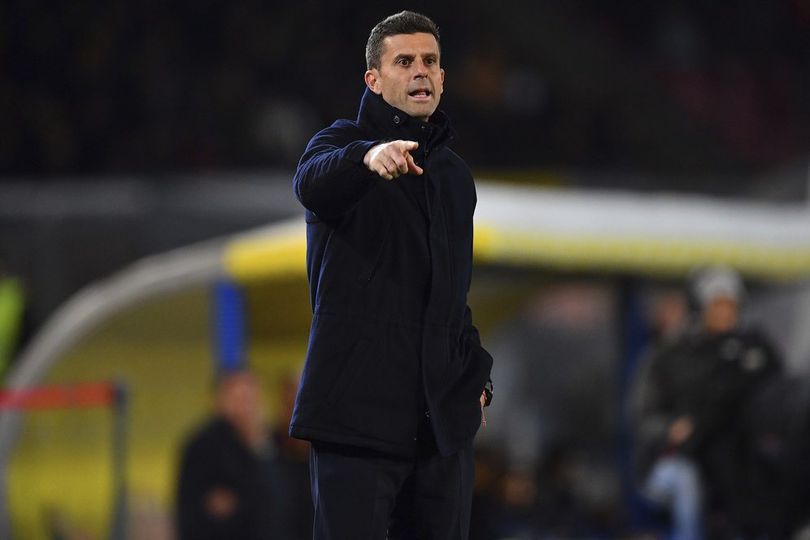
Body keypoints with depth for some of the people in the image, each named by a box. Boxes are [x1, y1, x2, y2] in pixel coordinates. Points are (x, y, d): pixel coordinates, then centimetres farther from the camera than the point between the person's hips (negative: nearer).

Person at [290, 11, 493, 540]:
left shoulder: (454, 174, 18)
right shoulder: (343, 142, -1)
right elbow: (312, 183, -26)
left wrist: (476, 375, 13)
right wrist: (367, 156, -48)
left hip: (443, 417, 6)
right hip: (358, 411, -6)